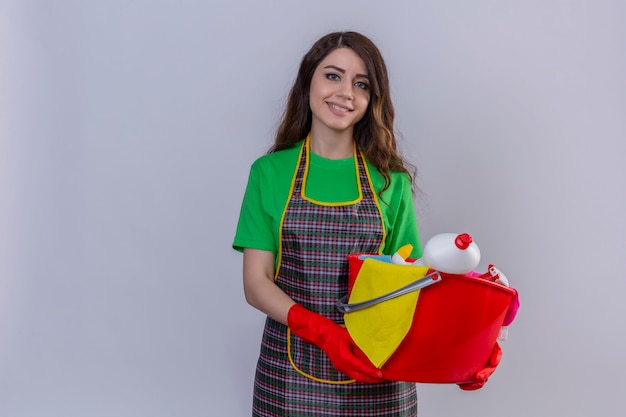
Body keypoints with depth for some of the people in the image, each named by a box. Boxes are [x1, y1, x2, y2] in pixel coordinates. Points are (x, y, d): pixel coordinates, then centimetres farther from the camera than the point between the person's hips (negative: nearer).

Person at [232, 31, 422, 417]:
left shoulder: (391, 181, 0)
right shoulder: (270, 172, -2)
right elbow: (256, 283, -5)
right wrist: (324, 332, -19)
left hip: (376, 372, 1)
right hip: (291, 370, -1)